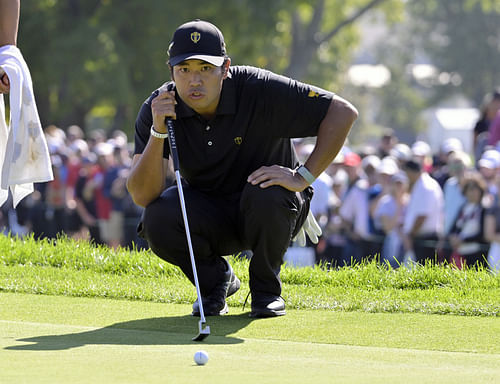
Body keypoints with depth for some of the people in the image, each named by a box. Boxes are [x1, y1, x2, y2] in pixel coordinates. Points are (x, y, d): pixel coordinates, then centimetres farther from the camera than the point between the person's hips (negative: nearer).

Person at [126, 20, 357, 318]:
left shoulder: (259, 89, -24)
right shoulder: (159, 108, -17)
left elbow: (343, 112, -23)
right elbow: (142, 196, -24)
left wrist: (303, 177, -28)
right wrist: (158, 131, -37)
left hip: (267, 212, -2)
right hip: (209, 218, 2)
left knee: (266, 193, -36)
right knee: (157, 220, -28)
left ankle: (267, 290, -7)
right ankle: (216, 280, 4)